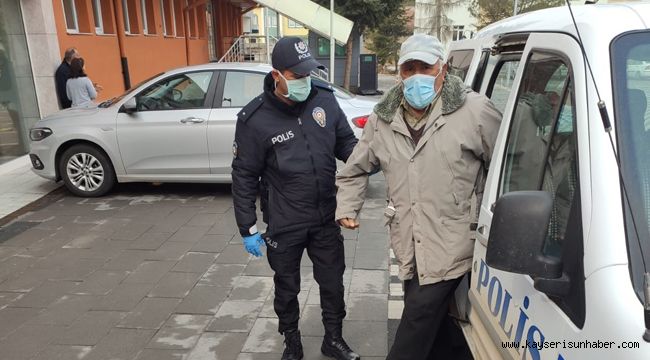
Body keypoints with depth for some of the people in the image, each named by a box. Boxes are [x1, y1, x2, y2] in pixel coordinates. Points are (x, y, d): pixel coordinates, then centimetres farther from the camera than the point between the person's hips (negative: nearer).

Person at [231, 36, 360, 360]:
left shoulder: (325, 99, -6)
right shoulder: (255, 119, -14)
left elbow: (346, 143, 5)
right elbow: (244, 176, -8)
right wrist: (248, 229, -8)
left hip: (326, 219, 3)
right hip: (284, 226, -2)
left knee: (333, 283, 18)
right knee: (287, 288, 17)